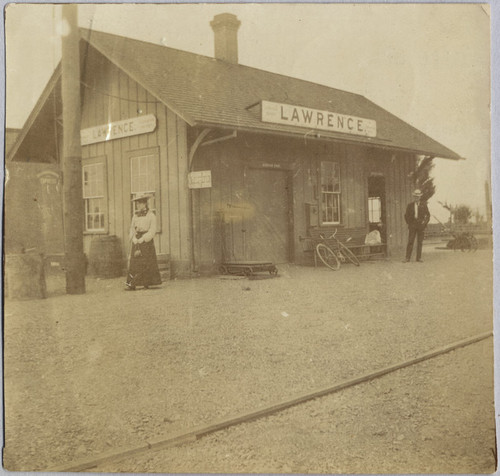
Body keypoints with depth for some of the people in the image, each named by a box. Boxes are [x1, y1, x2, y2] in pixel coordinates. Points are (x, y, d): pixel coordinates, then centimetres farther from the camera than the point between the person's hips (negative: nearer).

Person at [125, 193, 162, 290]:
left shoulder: (151, 216, -2)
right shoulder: (135, 216, 13)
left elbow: (152, 231, -7)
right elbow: (132, 229, 11)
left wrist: (142, 239, -14)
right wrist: (134, 239, -7)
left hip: (147, 241, -4)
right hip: (136, 242, 4)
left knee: (147, 263, -6)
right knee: (134, 262, -3)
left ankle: (147, 283, -4)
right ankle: (132, 285, -3)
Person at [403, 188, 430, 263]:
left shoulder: (424, 204, 6)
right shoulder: (410, 205, 7)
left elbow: (428, 215, 10)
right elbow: (406, 215, 13)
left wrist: (425, 222, -1)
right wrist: (409, 223, 4)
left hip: (421, 225, 0)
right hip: (412, 225, 0)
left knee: (420, 242, 2)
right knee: (410, 241, -5)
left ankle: (419, 257, 8)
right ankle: (407, 257, -4)